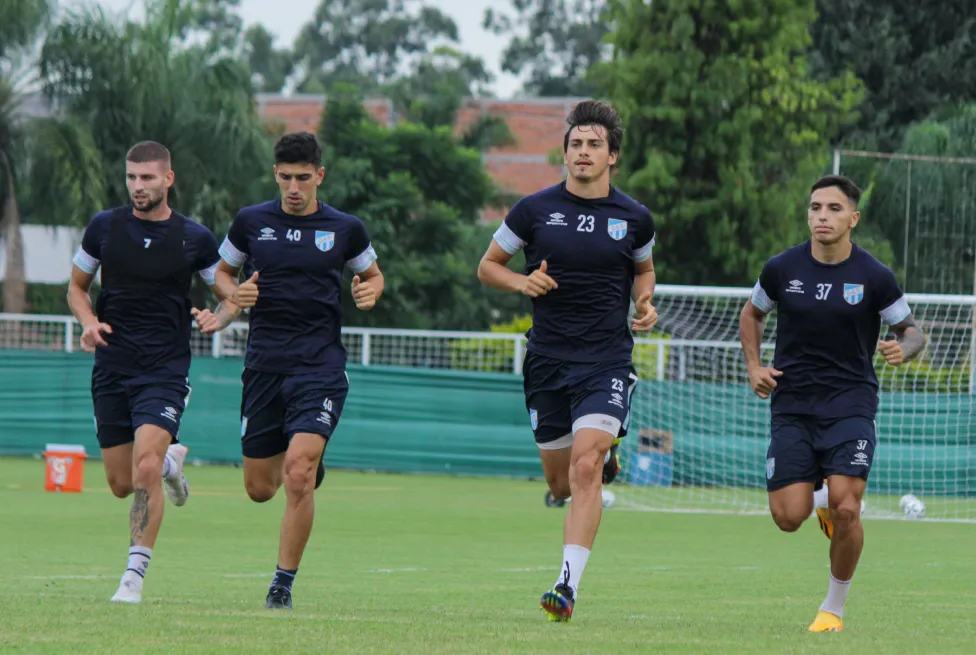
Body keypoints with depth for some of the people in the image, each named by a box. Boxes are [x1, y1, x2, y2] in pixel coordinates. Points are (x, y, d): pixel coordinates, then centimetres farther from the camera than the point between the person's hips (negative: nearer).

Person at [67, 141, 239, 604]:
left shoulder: (195, 238, -2)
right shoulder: (104, 228, 2)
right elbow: (77, 286, 15)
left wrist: (218, 318, -13)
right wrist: (89, 321, -5)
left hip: (165, 371, -3)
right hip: (111, 370, 3)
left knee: (145, 469, -20)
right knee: (122, 484, 6)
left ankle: (135, 575, -13)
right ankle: (171, 461, 41)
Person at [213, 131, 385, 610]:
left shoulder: (345, 229, 3)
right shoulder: (251, 222, 4)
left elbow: (371, 273, 19)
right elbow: (223, 272, 18)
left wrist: (370, 292, -4)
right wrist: (235, 294, -4)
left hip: (320, 366, -2)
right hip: (264, 366, 3)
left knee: (298, 472, -20)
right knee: (259, 489, 6)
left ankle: (283, 585, -10)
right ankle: (307, 467, 45)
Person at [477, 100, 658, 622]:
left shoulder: (633, 218, 3)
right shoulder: (535, 210, 0)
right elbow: (488, 265, 10)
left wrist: (644, 305, 2)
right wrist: (522, 281, -10)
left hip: (608, 361, -2)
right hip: (548, 359, 2)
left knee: (585, 467, -20)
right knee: (561, 484, 9)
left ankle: (568, 586, -22)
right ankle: (607, 460, 47)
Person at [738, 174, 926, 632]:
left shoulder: (874, 276, -6)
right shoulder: (782, 269, -2)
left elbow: (912, 331, 5)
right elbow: (751, 314, 18)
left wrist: (904, 349, -19)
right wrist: (754, 366, 2)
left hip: (851, 404, -2)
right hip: (792, 405, 2)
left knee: (846, 508, -18)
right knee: (788, 517, -8)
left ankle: (835, 606, 4)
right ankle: (822, 497, 30)